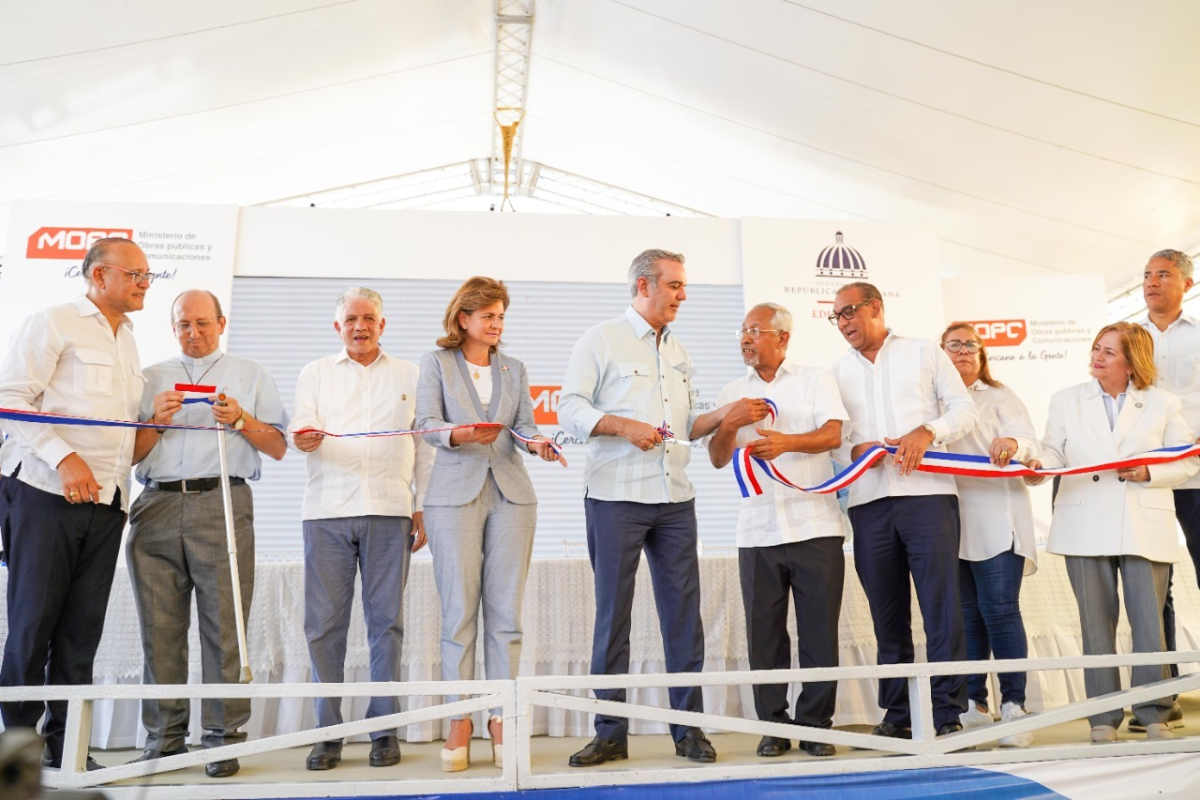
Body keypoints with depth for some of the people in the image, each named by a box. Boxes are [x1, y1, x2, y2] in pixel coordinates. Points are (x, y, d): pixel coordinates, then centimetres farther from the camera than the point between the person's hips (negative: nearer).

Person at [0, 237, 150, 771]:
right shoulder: (54, 323, -2)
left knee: (82, 627, 7)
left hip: (106, 502, 6)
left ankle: (65, 742, 14)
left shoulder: (127, 340, 20)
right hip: (46, 493, -6)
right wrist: (63, 457, -18)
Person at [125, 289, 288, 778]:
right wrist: (155, 421, -2)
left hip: (222, 504, -2)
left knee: (223, 626, -6)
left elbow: (278, 448, 10)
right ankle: (164, 739, 9)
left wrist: (241, 420, -5)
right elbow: (130, 454, 15)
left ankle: (223, 738, 0)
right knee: (160, 628, 1)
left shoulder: (250, 375, 16)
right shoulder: (151, 379, 21)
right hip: (157, 507, 2)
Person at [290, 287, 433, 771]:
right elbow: (301, 427, 4)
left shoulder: (409, 376, 16)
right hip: (327, 511, 0)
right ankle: (328, 732, 7)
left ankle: (384, 729, 8)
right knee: (324, 623, -2)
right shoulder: (315, 374, 17)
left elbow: (424, 446, 14)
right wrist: (304, 439, -21)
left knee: (386, 621, 0)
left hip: (388, 511, 0)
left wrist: (422, 509, 7)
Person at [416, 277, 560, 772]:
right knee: (459, 611, -4)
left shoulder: (513, 369, 18)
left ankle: (502, 718, 5)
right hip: (455, 493, -3)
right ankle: (459, 720, 2)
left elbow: (524, 425, 8)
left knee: (506, 611, 0)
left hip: (510, 494, 3)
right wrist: (458, 436, -23)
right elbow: (426, 423, -3)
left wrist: (537, 444, -14)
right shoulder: (437, 363, 9)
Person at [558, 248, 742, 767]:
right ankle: (610, 733, 10)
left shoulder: (678, 352, 18)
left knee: (683, 611, 4)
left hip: (675, 500, 5)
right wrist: (623, 425, -18)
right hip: (616, 497, -5)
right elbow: (570, 410, -6)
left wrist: (724, 416, 4)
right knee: (613, 613, 1)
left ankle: (688, 727, 14)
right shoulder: (601, 340, 0)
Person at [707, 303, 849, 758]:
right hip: (758, 530, 2)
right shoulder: (733, 393, 16)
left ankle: (815, 725, 9)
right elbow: (718, 459, 9)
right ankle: (773, 726, 12)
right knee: (764, 631, 2)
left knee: (819, 630, -1)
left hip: (815, 526, -2)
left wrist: (787, 441, -24)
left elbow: (833, 433, -6)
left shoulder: (815, 380, 10)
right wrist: (730, 425, -11)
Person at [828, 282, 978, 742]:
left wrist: (928, 432, -11)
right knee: (887, 612, 6)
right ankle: (897, 713, 14)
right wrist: (855, 451, -10)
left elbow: (965, 408, 6)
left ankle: (947, 712, 0)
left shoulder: (924, 354, 11)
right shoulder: (837, 372, 17)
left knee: (941, 604, -6)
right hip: (868, 501, 3)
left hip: (927, 492, -3)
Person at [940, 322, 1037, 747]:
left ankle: (1013, 706, -6)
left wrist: (1012, 445, -27)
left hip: (996, 522, -2)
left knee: (1000, 609, -9)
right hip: (951, 523, 2)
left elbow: (1029, 442, -3)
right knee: (966, 613, 5)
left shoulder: (999, 396, 10)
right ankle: (974, 703, 13)